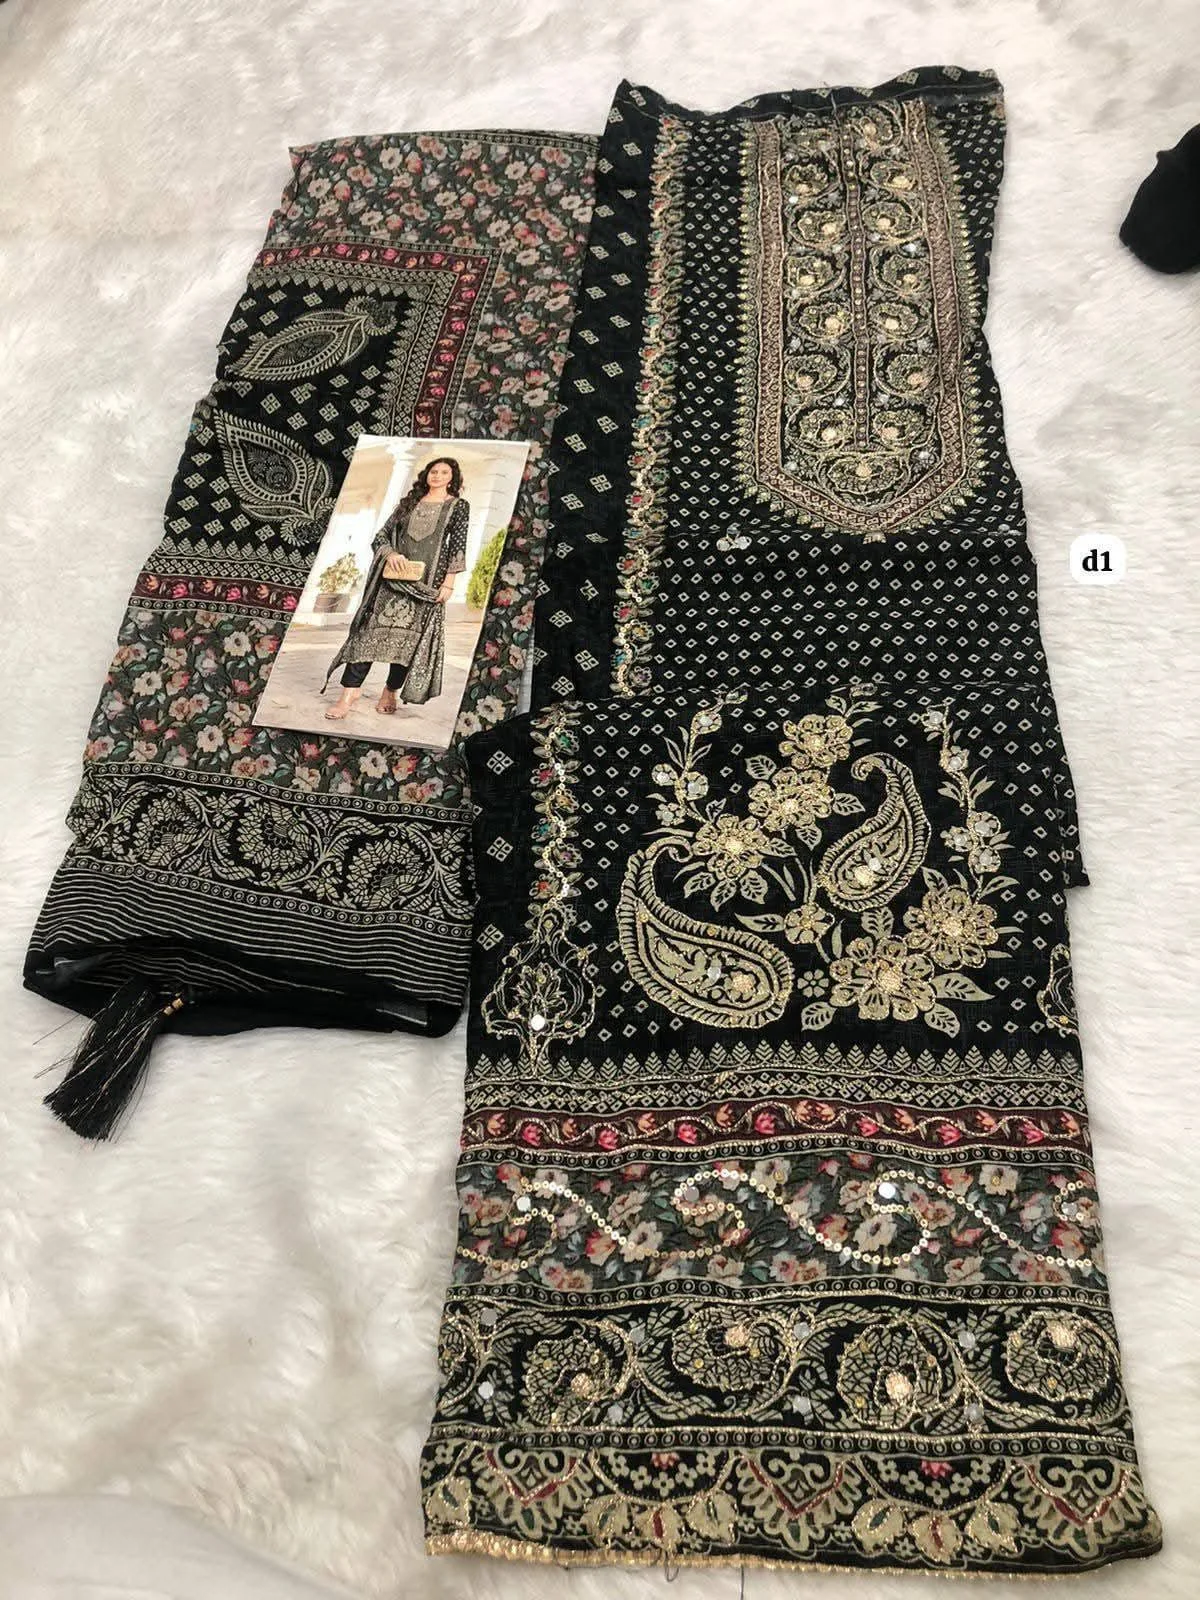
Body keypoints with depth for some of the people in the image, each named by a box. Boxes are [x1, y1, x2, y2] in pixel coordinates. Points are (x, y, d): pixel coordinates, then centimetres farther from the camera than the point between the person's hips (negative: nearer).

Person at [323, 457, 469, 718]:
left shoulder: (458, 506, 8)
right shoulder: (409, 503, 17)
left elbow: (458, 547, 1)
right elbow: (381, 535, 15)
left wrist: (448, 582, -8)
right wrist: (390, 553, -6)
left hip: (427, 581, -2)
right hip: (395, 576, 2)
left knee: (410, 636, -1)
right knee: (371, 630, -8)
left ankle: (390, 693, 11)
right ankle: (349, 694, -10)